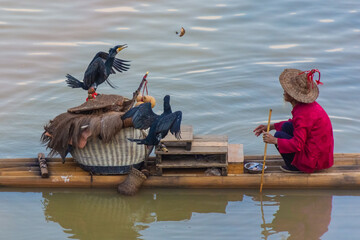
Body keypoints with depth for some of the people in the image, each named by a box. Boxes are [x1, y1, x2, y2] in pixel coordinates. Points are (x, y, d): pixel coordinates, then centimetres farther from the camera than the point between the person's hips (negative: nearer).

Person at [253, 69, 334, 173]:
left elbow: (298, 145, -26)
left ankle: (294, 166, 5)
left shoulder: (302, 113, -25)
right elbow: (296, 123, 21)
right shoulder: (310, 105, 4)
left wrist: (274, 140, -20)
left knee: (279, 136, -6)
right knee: (286, 126, 14)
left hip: (314, 161, -10)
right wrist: (270, 126, 16)